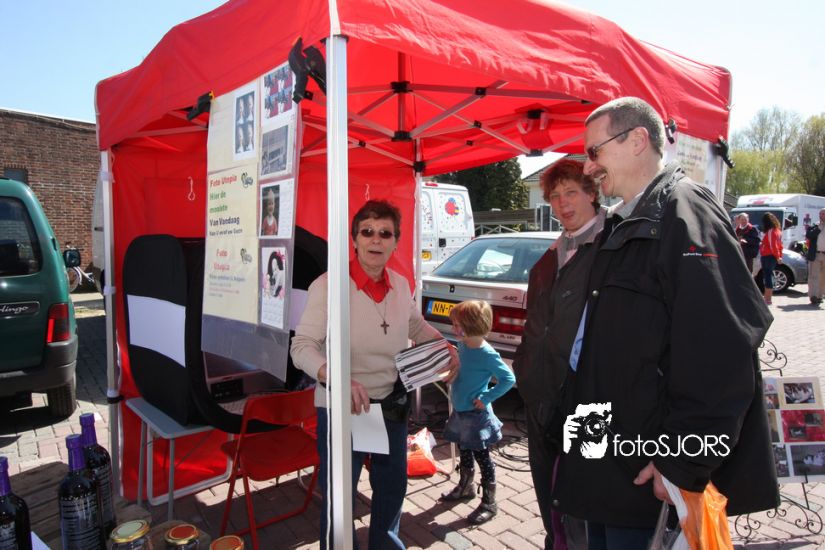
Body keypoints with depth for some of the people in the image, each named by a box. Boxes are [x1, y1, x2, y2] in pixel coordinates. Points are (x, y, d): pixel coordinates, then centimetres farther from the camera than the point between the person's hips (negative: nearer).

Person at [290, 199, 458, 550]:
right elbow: (302, 347, -22)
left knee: (393, 487, 25)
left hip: (394, 407, 6)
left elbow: (417, 327, 17)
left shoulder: (401, 285, -2)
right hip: (340, 411, -6)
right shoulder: (328, 285, -19)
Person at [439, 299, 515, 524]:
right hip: (460, 410, 8)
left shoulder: (487, 354, -23)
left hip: (476, 414, -8)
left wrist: (486, 398, -21)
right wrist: (454, 386, 5)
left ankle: (489, 503, 20)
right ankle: (465, 487, 45)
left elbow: (509, 379, -21)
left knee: (482, 456, 5)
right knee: (464, 451, 24)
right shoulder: (463, 346, 0)